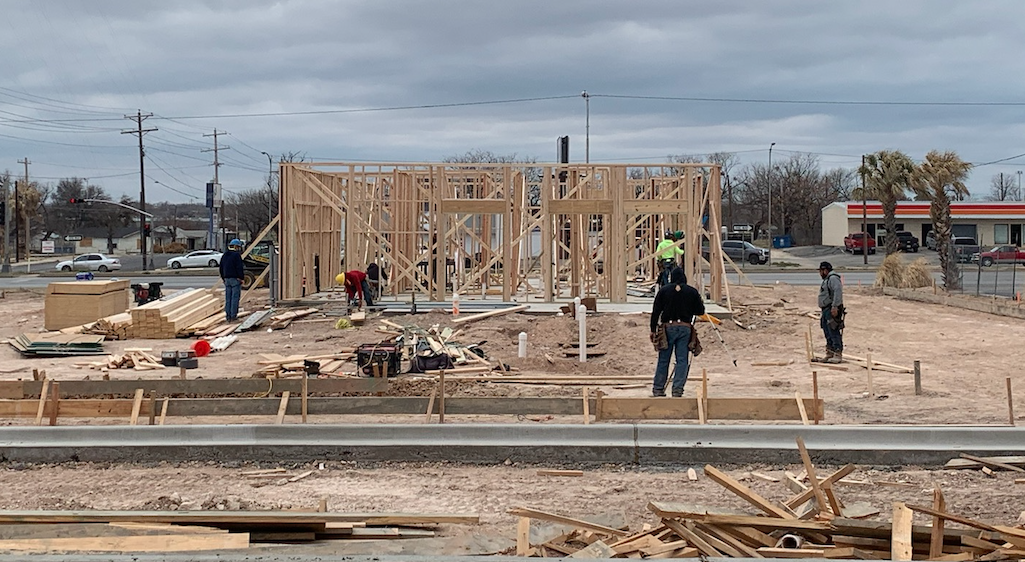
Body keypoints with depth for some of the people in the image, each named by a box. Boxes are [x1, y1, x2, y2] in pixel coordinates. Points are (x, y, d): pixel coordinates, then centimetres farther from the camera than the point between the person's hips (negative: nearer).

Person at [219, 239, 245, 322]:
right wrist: (241, 278, -9)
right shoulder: (236, 255, -11)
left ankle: (228, 316, 9)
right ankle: (233, 316, -5)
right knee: (235, 298, -4)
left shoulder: (224, 256, 13)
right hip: (235, 279, -7)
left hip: (227, 279, 7)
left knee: (228, 298, 8)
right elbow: (240, 268, -15)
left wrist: (223, 278, 22)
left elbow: (221, 268, 17)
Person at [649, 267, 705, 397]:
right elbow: (700, 311, 6)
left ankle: (658, 389, 10)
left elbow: (656, 311, 0)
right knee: (682, 360, 3)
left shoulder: (664, 290, 1)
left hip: (668, 327, 0)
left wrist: (653, 330, 5)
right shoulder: (692, 291, 2)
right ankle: (677, 389, -4)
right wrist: (701, 303, 28)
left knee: (663, 360, 7)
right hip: (685, 328, 0)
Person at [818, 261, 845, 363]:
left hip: (832, 310, -11)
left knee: (834, 333, -14)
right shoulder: (827, 280, 24)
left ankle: (838, 355, -17)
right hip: (826, 310, 11)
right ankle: (829, 354, 17)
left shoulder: (833, 278, -10)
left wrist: (835, 306, -30)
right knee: (828, 334, 12)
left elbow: (838, 292, -23)